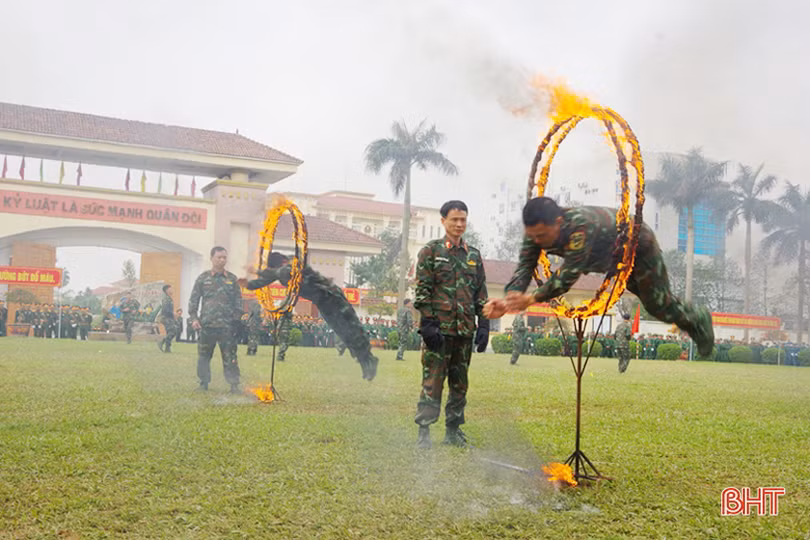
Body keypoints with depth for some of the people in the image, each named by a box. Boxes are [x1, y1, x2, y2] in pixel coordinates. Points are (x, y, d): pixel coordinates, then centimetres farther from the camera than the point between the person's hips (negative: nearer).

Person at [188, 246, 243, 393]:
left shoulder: (232, 279, 9)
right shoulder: (202, 278, 7)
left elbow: (238, 302, 11)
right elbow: (193, 300, 7)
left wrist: (237, 320, 3)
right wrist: (194, 318, -2)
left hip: (227, 326, 0)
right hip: (206, 325, 1)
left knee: (230, 356, -2)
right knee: (203, 356, 7)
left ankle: (234, 384, 0)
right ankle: (203, 382, 19)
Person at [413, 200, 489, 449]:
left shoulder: (474, 255, 15)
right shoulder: (431, 251, 1)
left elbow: (481, 293, 15)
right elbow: (422, 290, -5)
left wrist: (483, 325, 7)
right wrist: (428, 324, -13)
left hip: (465, 330, 5)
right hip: (439, 329, -5)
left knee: (460, 383, 10)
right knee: (432, 381, -5)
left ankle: (453, 430, 20)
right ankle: (424, 432, 2)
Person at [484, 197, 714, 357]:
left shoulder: (582, 224, -48)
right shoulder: (537, 230, -27)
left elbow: (569, 273, -50)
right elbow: (524, 267, -33)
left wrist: (532, 298, -57)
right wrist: (510, 298, -52)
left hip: (638, 244, -7)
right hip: (613, 255, 7)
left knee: (658, 304, 5)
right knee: (643, 295, 23)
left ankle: (698, 318, 36)